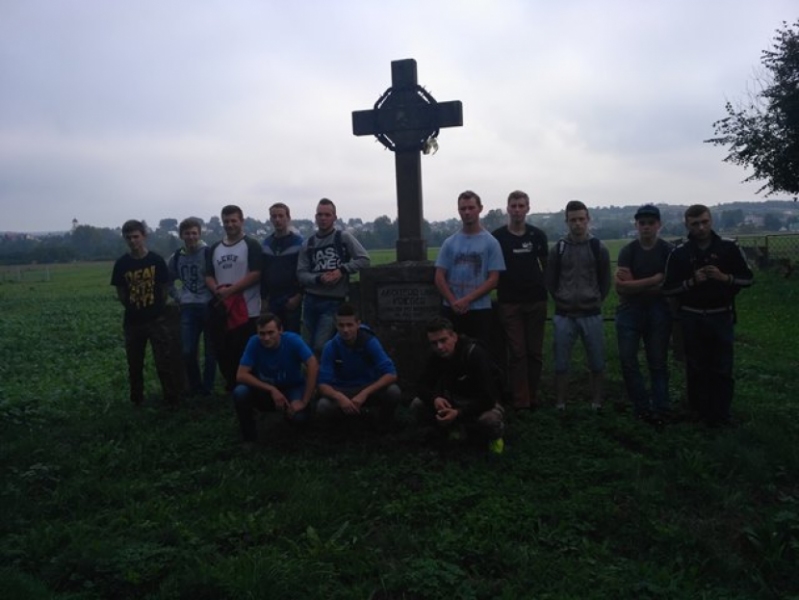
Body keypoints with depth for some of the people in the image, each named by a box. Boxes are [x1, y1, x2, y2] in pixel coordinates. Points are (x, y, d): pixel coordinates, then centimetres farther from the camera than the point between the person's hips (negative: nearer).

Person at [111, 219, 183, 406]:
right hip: (132, 321, 2)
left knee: (165, 362, -4)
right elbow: (120, 293, 6)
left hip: (158, 319, -2)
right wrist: (133, 307, 4)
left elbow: (164, 288, 1)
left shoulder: (157, 260, -5)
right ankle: (136, 398, 29)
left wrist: (156, 307, 2)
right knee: (134, 363, 13)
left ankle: (172, 398, 8)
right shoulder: (121, 264, -2)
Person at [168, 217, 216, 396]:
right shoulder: (176, 258, 7)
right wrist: (178, 297, 11)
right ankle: (194, 388, 20)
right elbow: (168, 281, 22)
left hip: (209, 307, -3)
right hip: (188, 308, 4)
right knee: (188, 352, 1)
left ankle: (207, 388, 20)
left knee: (211, 351, 6)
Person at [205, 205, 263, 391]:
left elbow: (256, 274, -13)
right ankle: (231, 388, 26)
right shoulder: (215, 248, 15)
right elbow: (208, 276, 13)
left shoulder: (251, 245, -3)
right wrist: (217, 290, -9)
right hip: (222, 309, 6)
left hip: (247, 310, -6)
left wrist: (230, 290, -16)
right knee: (223, 352, 10)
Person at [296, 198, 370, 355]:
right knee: (310, 346, 11)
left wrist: (342, 270, -15)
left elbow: (364, 259, -4)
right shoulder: (308, 244, 9)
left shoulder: (344, 237, 1)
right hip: (311, 301, 4)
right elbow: (301, 274, 4)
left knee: (320, 346, -12)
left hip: (334, 301, -4)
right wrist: (319, 279, -15)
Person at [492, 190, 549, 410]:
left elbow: (546, 265, 12)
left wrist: (547, 288, 5)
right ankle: (520, 400, 5)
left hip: (536, 301, 2)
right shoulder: (497, 236, -1)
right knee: (517, 353, 0)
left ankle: (533, 396, 19)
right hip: (509, 302, -2)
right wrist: (499, 290, -2)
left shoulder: (537, 235, 4)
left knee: (535, 351, 7)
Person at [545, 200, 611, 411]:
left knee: (597, 363, 5)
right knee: (561, 364, 4)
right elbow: (550, 280, 8)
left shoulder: (598, 248, 1)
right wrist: (562, 300, 3)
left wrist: (595, 301, 3)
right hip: (564, 315, 0)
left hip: (592, 315, 0)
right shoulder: (558, 249, 0)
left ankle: (596, 404, 19)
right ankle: (560, 405, 16)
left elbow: (605, 281, 8)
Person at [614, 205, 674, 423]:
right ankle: (641, 406, 11)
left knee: (658, 362, 4)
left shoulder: (668, 251, -2)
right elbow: (620, 287, -11)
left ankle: (660, 409, 11)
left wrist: (634, 284, -11)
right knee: (627, 360, -1)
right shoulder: (627, 251, -1)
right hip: (629, 311, 1)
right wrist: (654, 279, -14)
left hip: (658, 312, -1)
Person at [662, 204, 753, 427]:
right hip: (692, 318, 0)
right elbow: (668, 289, -1)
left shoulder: (729, 247, -1)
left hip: (721, 316, 0)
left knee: (722, 368, 2)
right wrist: (692, 281, -17)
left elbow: (748, 278, 4)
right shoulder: (679, 253, -2)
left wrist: (724, 277, -15)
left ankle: (720, 414, 12)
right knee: (696, 368, 9)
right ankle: (699, 412, 21)